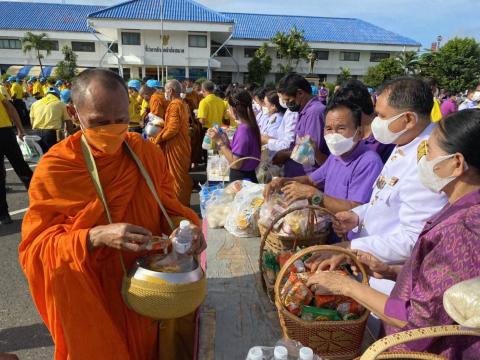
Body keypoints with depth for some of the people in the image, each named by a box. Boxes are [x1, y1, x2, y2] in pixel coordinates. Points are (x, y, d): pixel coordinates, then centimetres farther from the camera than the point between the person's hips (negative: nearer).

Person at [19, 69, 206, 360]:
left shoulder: (148, 153, -6)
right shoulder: (54, 169, -16)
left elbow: (168, 207, 2)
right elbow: (36, 247, -15)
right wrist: (95, 238, -33)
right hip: (92, 297, -3)